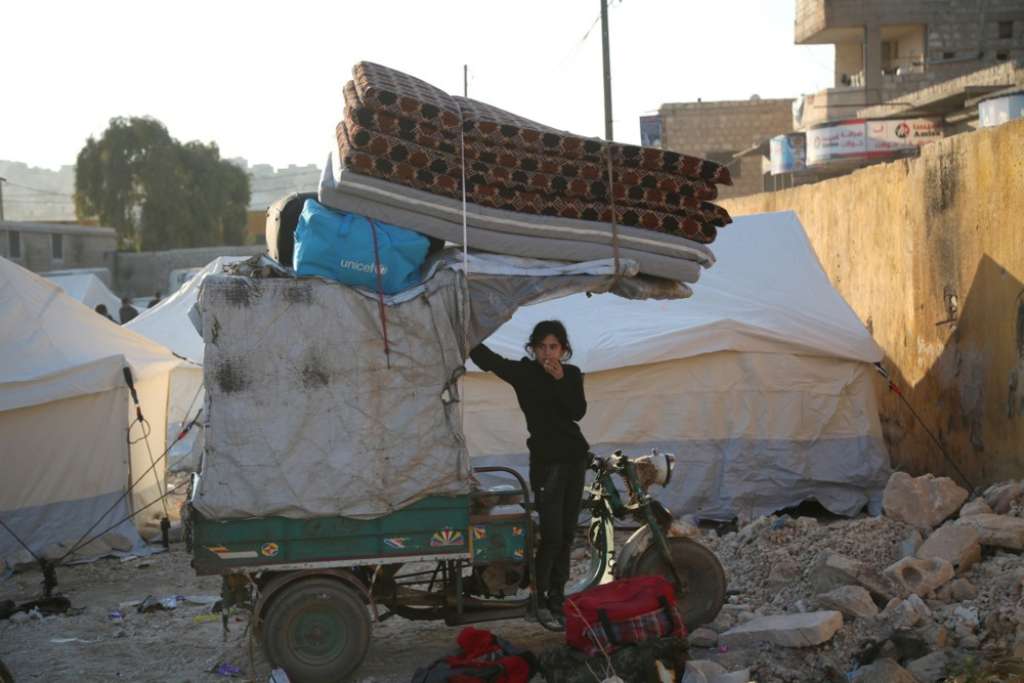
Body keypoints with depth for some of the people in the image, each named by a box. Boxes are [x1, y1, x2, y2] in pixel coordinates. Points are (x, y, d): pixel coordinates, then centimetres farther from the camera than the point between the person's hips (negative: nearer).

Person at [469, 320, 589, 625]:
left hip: (575, 459, 5)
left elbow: (578, 412, -9)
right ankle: (538, 598, 2)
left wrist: (560, 379, -19)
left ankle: (556, 598, 18)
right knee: (551, 536, -10)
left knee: (566, 534, 9)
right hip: (546, 461, -5)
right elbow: (485, 358, -18)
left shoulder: (572, 374, 6)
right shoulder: (523, 373, -6)